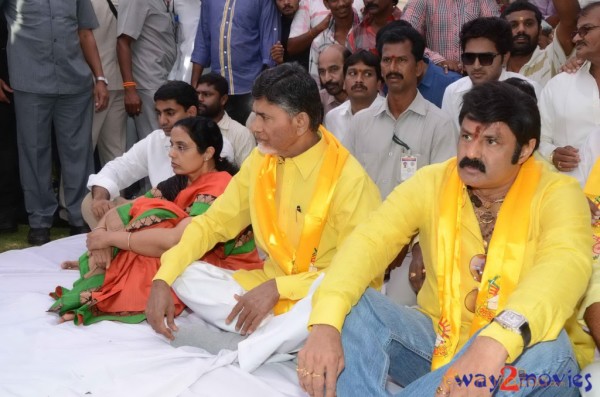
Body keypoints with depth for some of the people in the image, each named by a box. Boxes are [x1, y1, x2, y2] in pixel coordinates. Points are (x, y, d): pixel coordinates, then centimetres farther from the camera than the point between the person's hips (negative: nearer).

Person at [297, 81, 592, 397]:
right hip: (436, 339, 2)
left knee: (543, 343, -37)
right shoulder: (431, 183, -4)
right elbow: (370, 240, -18)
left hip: (516, 353, -2)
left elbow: (565, 266, -34)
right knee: (347, 305, -20)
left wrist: (498, 341, -54)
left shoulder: (558, 194, -13)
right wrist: (325, 322, -38)